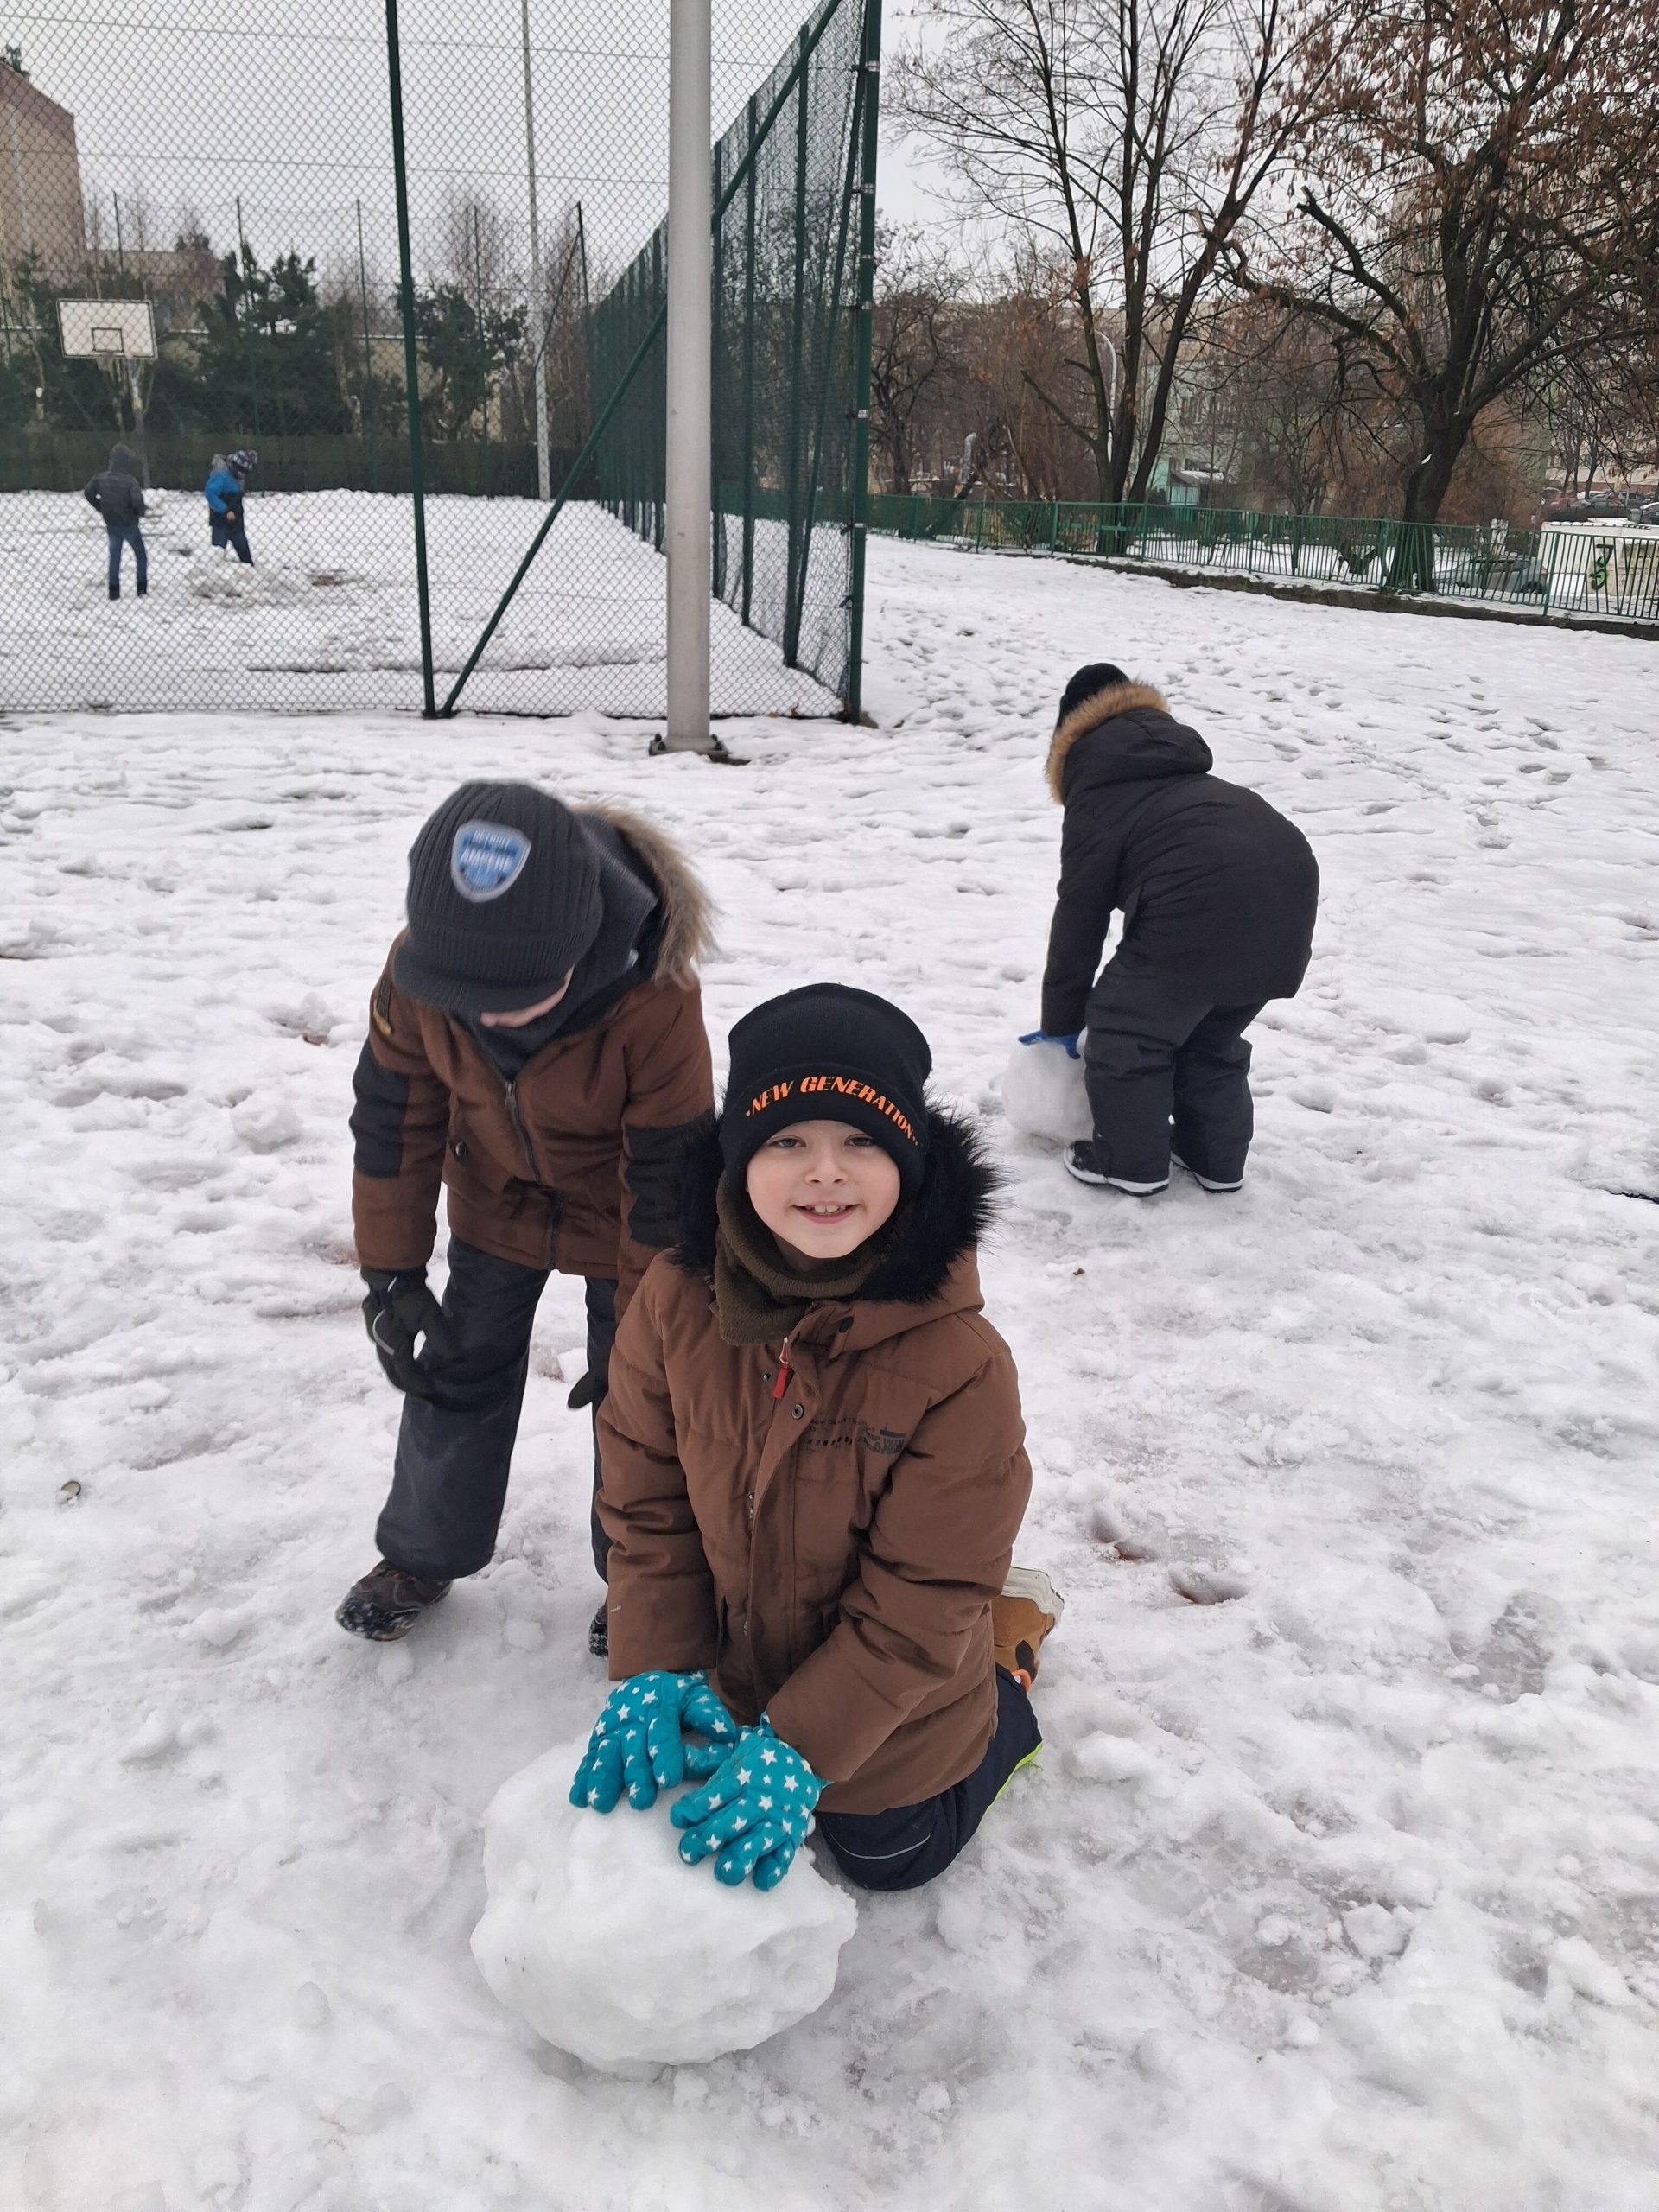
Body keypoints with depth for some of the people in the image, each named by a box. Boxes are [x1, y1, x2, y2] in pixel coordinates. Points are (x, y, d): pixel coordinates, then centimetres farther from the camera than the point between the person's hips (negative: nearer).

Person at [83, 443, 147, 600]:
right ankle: (142, 588, 11)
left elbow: (88, 493, 3)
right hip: (129, 524, -4)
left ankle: (114, 591, 13)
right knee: (140, 555, 14)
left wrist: (101, 508, 13)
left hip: (111, 524, 4)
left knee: (114, 557, 14)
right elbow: (137, 500, -31)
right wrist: (139, 512, -9)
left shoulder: (101, 478, -4)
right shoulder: (130, 481, -21)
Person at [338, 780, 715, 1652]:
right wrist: (391, 1274, -8)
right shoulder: (416, 970, -28)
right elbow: (393, 1115, -11)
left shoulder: (655, 999, -39)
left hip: (617, 1212, -3)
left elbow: (664, 1174, -26)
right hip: (498, 1200, 3)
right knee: (458, 1371, 12)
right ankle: (422, 1554, 34)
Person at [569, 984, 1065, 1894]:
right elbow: (647, 1503, -11)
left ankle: (1011, 1646, 40)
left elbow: (922, 1603, -25)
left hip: (886, 1715, -3)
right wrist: (654, 1672, -19)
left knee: (889, 1858, 24)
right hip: (728, 1676, 4)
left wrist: (798, 1746, -28)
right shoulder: (676, 1302, -22)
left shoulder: (960, 1365, -33)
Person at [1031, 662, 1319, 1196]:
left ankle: (1132, 1161, 20)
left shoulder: (1096, 799, 12)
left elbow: (1080, 915, 12)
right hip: (1287, 891, 8)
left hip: (1206, 906, -8)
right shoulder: (1185, 778, 35)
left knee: (1124, 1028, 11)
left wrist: (1061, 1020, 22)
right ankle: (1216, 1157, 33)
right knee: (1214, 1036, 27)